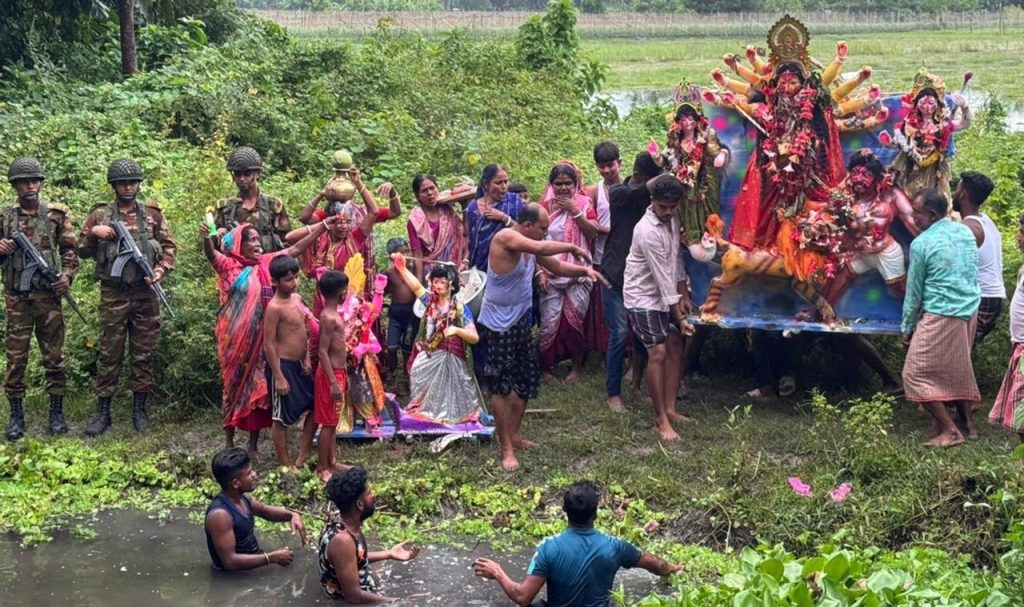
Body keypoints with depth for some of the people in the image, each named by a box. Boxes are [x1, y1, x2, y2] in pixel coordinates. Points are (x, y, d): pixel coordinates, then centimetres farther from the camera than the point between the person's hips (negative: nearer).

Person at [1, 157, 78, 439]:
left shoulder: (56, 213, 3)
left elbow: (70, 249, 8)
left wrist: (67, 276, -6)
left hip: (49, 295, 0)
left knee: (54, 355, 4)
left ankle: (56, 413, 12)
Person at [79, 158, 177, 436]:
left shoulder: (152, 213, 8)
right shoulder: (100, 214, 5)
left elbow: (169, 246, 12)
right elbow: (82, 250, 7)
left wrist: (161, 269, -4)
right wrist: (93, 232, -11)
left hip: (145, 293, 1)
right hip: (113, 293, -1)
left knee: (144, 353, 5)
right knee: (108, 353, 1)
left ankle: (140, 410, 14)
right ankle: (103, 412, 8)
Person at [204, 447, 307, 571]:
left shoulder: (242, 497, -3)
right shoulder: (220, 514, -28)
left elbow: (264, 510, 18)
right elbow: (230, 561, -30)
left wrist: (292, 515, -1)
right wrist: (273, 558, -27)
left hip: (255, 562, 8)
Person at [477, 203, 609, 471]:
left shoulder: (531, 246, 8)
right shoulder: (505, 238, -19)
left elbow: (556, 266, 18)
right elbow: (542, 248, -33)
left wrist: (585, 270, 3)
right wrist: (572, 247, -19)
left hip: (521, 323, 9)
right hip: (498, 325, -9)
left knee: (527, 381, 16)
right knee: (501, 386, -4)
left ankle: (514, 436, 31)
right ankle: (507, 450, 1)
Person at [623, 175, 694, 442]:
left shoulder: (672, 219, -2)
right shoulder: (648, 231, -26)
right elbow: (662, 276, -23)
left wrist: (682, 293, 5)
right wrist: (679, 317, -19)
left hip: (666, 294, 8)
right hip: (643, 296, -8)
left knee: (675, 347, 7)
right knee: (658, 352, -12)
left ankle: (669, 409, 15)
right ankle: (661, 419, -7)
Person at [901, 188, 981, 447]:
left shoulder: (922, 243, -12)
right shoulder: (966, 231, 7)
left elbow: (914, 290, -5)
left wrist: (907, 327, 5)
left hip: (941, 316, -8)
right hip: (969, 311, 8)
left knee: (916, 375, -1)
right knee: (959, 369, 22)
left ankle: (949, 431, -5)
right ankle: (966, 423, 28)